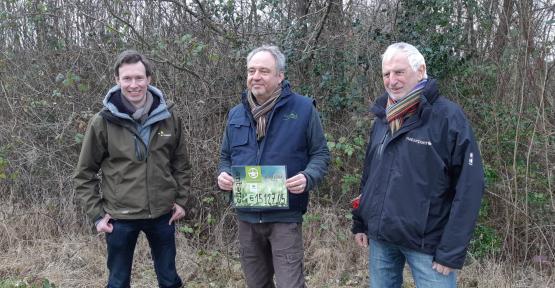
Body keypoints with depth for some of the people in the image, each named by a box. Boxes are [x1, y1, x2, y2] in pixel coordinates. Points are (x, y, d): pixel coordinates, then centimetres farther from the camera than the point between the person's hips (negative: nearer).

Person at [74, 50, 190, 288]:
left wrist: (181, 199, 5)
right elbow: (84, 173, -1)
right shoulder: (103, 121, -9)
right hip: (120, 217, -2)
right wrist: (96, 213, -4)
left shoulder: (168, 117, -3)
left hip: (162, 214, 2)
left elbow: (181, 163, 9)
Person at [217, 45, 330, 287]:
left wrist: (307, 178, -21)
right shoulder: (236, 114, 8)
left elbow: (320, 154, -1)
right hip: (246, 216, 5)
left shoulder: (303, 108, -5)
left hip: (285, 216, -4)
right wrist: (223, 175, -5)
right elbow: (225, 157, 17)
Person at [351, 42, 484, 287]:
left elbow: (469, 186, -14)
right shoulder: (382, 118, 8)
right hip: (380, 238, 6)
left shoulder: (448, 117, -11)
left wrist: (452, 250, -16)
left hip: (426, 242, -5)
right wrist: (360, 222, 14)